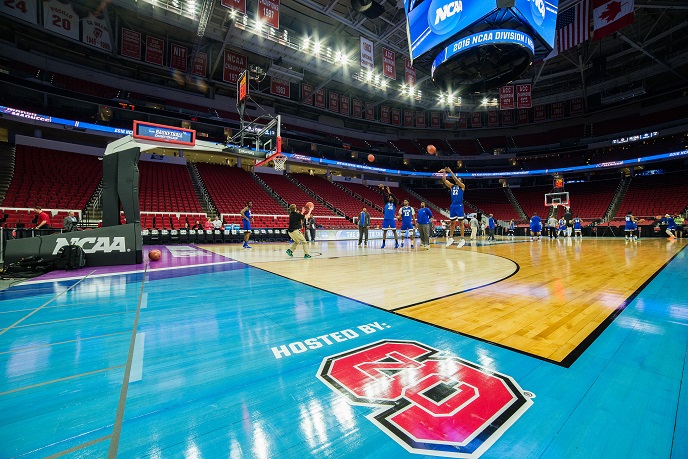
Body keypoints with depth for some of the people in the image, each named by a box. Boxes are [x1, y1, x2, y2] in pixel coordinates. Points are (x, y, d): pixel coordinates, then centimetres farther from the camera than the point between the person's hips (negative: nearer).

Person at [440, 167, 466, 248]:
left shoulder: (462, 186, 2)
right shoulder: (452, 186, 14)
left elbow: (456, 179, -13)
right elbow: (444, 180, 4)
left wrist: (450, 172, -16)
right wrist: (444, 172, -6)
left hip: (459, 206, -5)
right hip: (453, 206, 5)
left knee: (460, 222, -4)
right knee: (452, 222, 9)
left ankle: (462, 239, -3)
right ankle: (450, 238, 16)